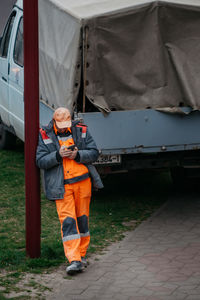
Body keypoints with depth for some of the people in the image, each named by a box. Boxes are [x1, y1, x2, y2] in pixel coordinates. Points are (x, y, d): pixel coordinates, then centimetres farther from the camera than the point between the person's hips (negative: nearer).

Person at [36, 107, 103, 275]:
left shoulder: (81, 131, 4)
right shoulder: (45, 136, 0)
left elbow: (94, 153, 2)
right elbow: (40, 161, -4)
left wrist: (78, 155, -15)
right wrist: (58, 155, -19)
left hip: (83, 181, 2)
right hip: (62, 185, -2)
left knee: (82, 218, 11)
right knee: (67, 220, -11)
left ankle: (81, 254, 26)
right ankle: (74, 261, -16)